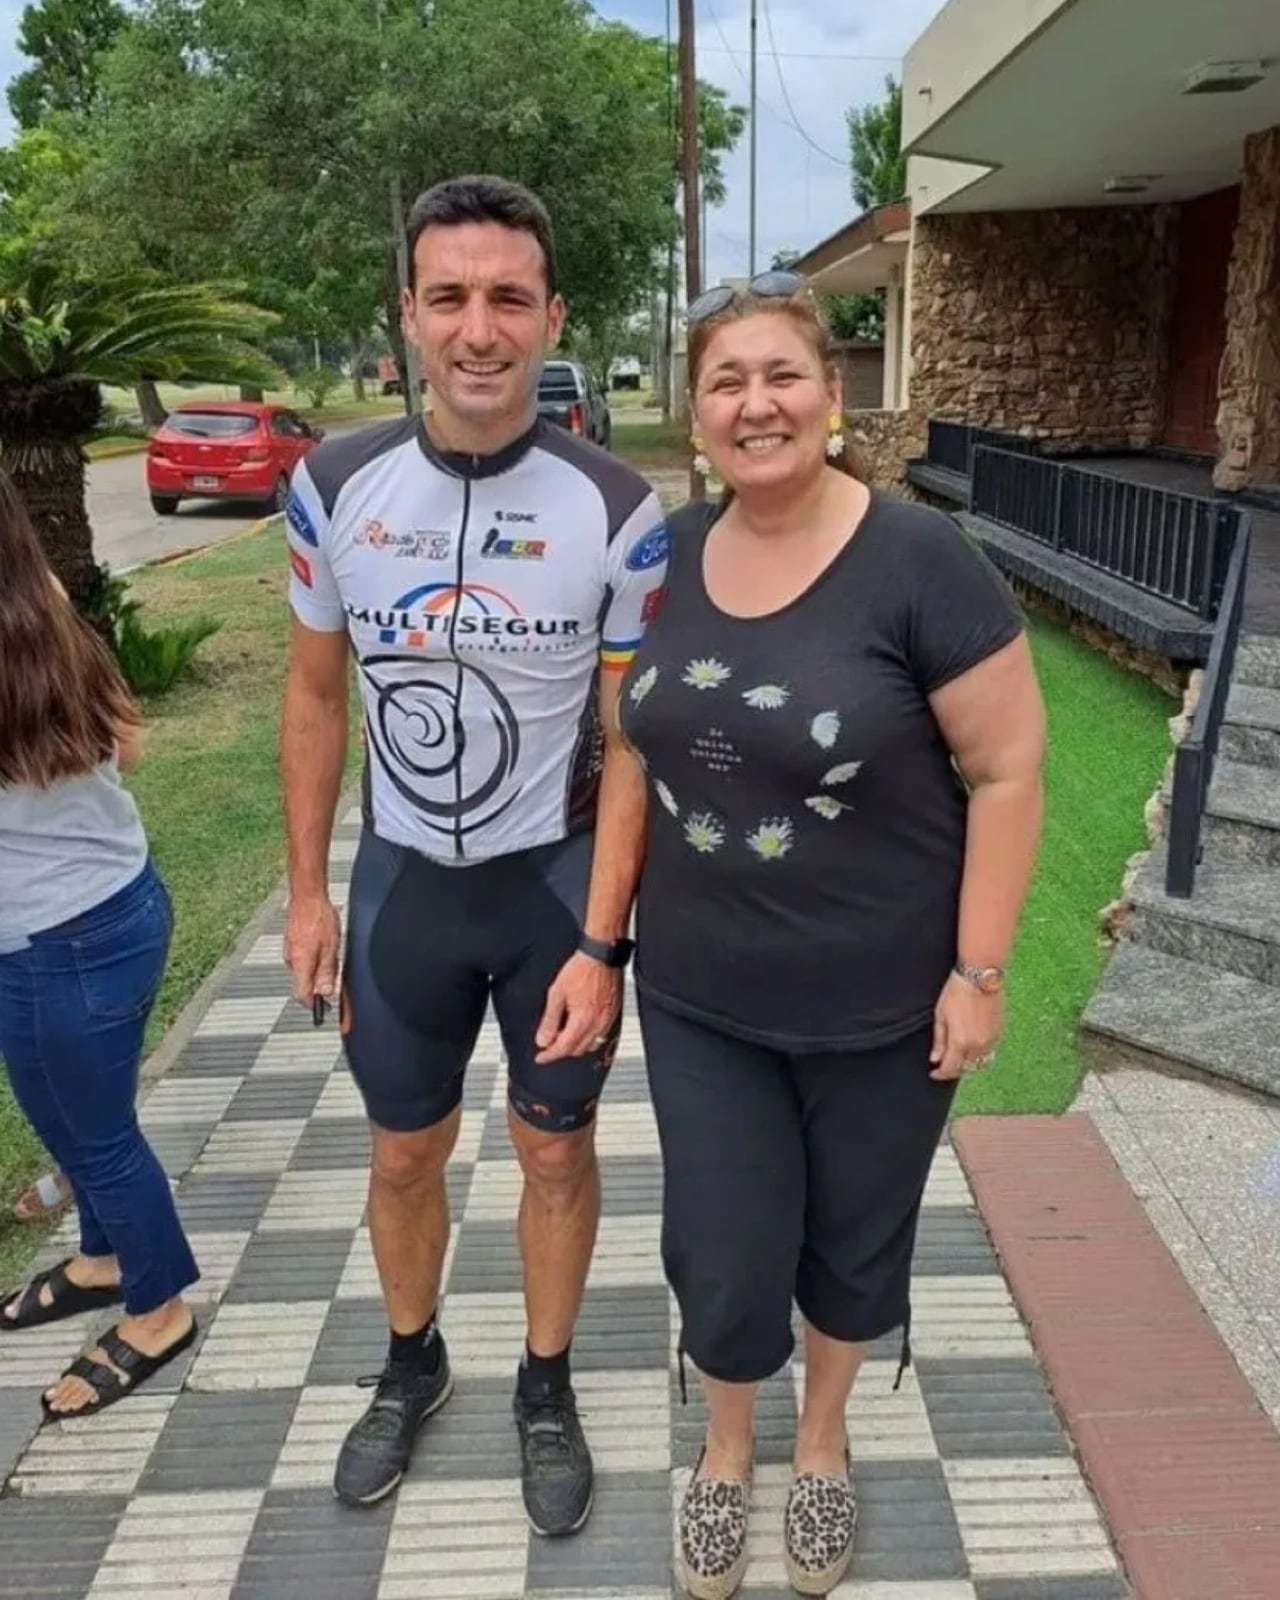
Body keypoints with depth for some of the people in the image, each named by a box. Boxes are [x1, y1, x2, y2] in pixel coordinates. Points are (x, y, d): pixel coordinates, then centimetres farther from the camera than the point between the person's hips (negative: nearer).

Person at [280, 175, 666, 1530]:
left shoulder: (617, 512, -14)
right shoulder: (335, 487, -8)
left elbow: (630, 744, -10)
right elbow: (316, 696, 3)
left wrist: (598, 942, -13)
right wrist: (306, 894, 3)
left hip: (560, 880, -2)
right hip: (403, 879, 2)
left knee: (555, 1152, 15)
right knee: (403, 1155, 19)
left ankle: (547, 1389, 40)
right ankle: (410, 1364, 47)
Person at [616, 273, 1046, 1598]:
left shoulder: (919, 560, -16)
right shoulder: (670, 556, -1)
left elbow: (1006, 771, -12)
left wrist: (979, 969, -12)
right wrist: (611, 931, 10)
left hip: (880, 1001, -2)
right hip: (699, 997, 3)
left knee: (855, 1242, 19)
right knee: (723, 1254, 12)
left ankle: (822, 1445, 50)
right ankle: (725, 1452, 45)